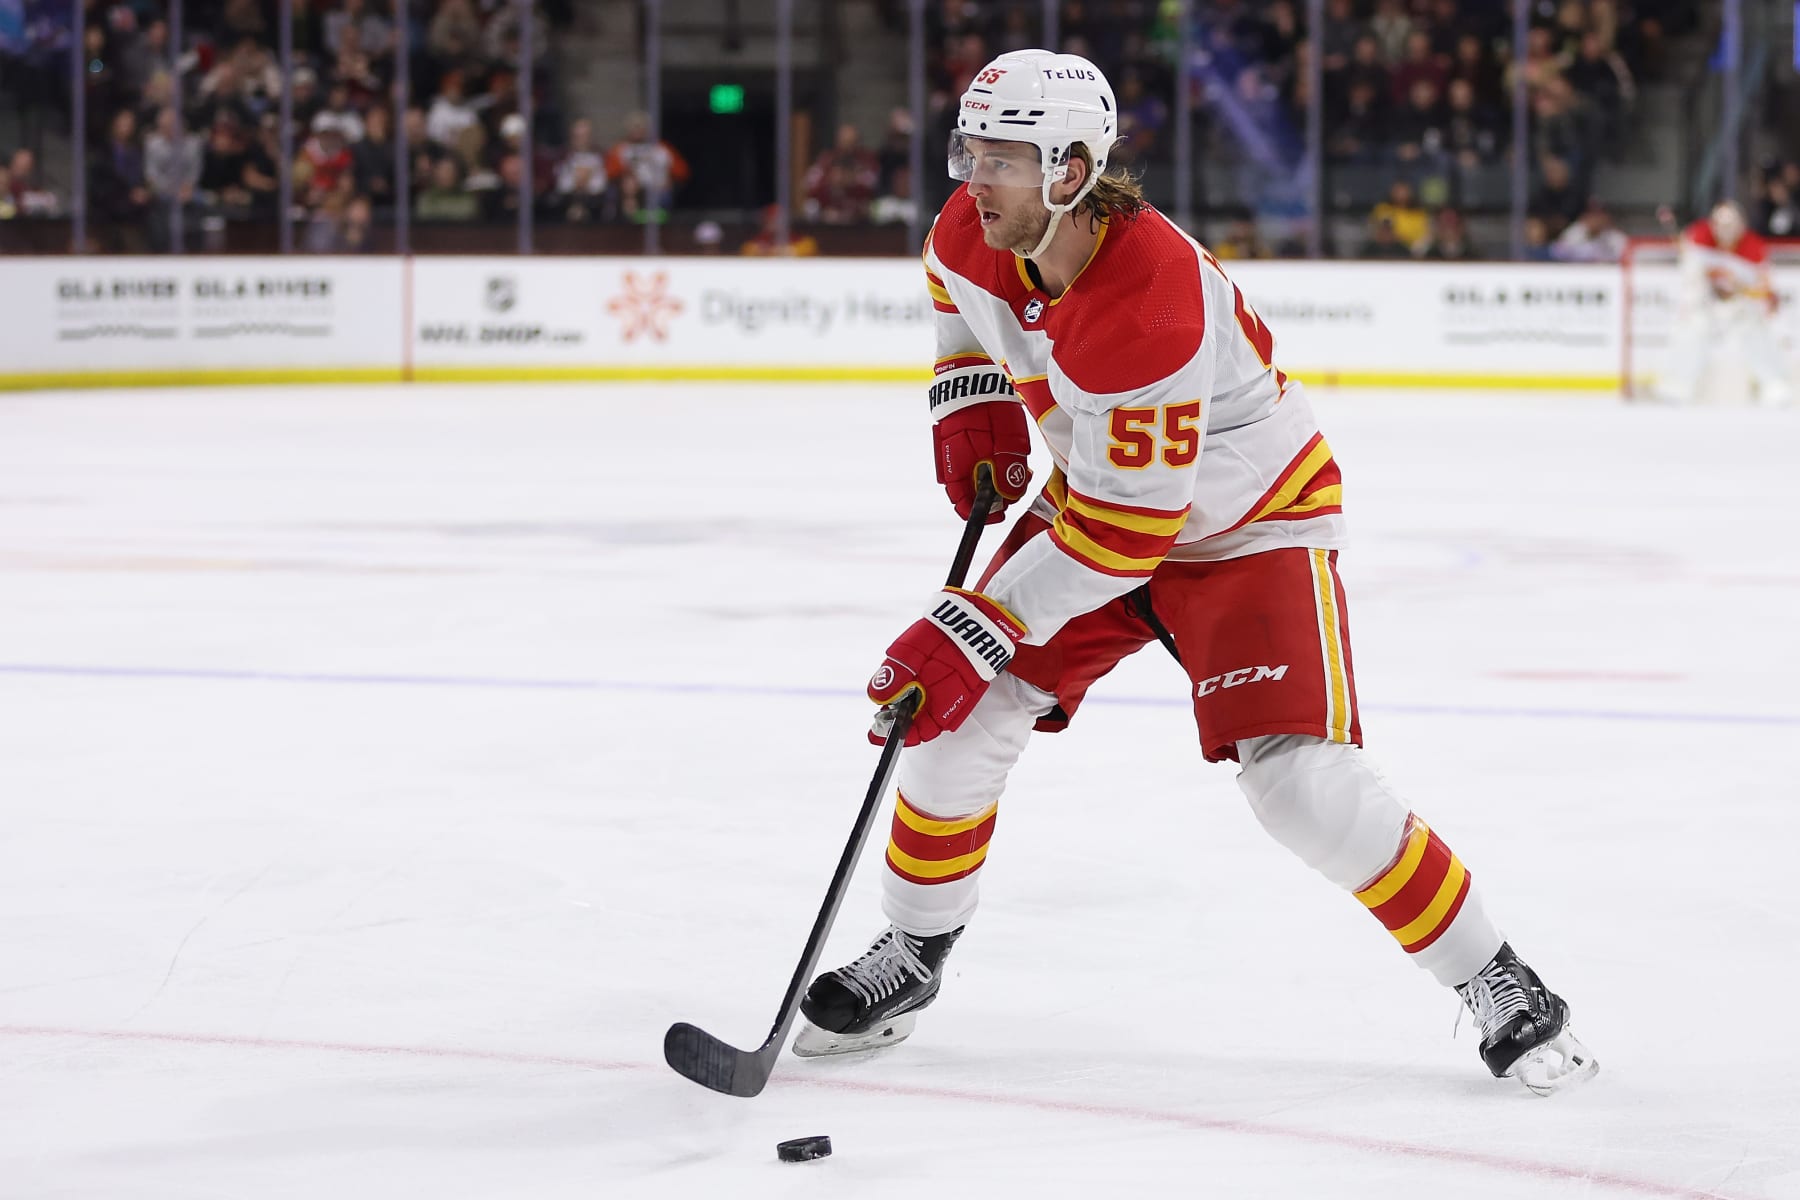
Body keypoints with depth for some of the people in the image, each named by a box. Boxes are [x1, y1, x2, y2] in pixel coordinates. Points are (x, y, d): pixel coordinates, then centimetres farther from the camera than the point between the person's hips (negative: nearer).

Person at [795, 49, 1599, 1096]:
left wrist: (976, 632, -33)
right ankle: (912, 951, 18)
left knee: (1302, 778, -20)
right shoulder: (973, 234, -15)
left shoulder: (1151, 300, -38)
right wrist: (971, 402, -1)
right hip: (1098, 491, 7)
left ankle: (1492, 980, -4)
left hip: (1253, 518, -7)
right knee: (962, 717, -4)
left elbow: (1126, 529, -34)